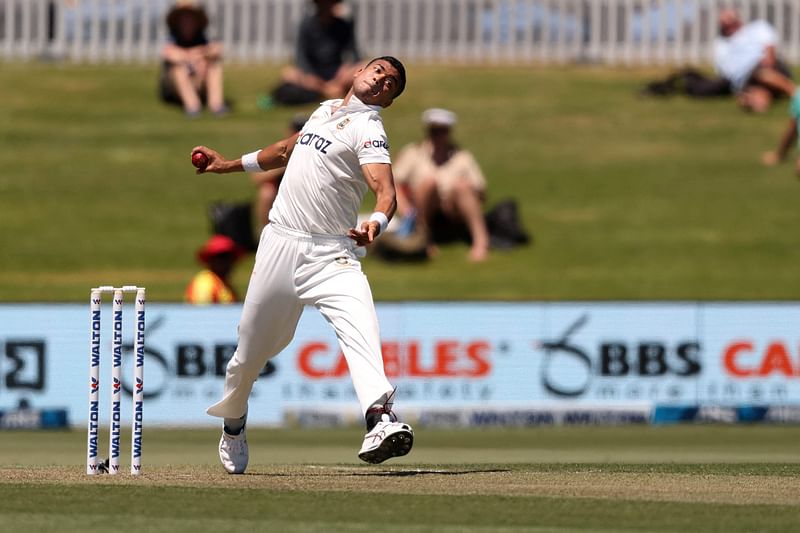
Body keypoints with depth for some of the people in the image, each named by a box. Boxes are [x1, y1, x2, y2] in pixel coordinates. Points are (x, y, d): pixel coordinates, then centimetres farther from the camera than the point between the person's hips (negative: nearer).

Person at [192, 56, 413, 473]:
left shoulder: (368, 129, -6)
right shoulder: (326, 109, 15)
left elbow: (385, 190, -22)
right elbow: (288, 150, 34)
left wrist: (377, 221, -43)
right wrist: (229, 165, 39)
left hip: (332, 254, -5)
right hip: (280, 245, 5)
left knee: (359, 327, -29)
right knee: (252, 346, 11)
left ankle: (379, 421, -47)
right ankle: (233, 423, 37)